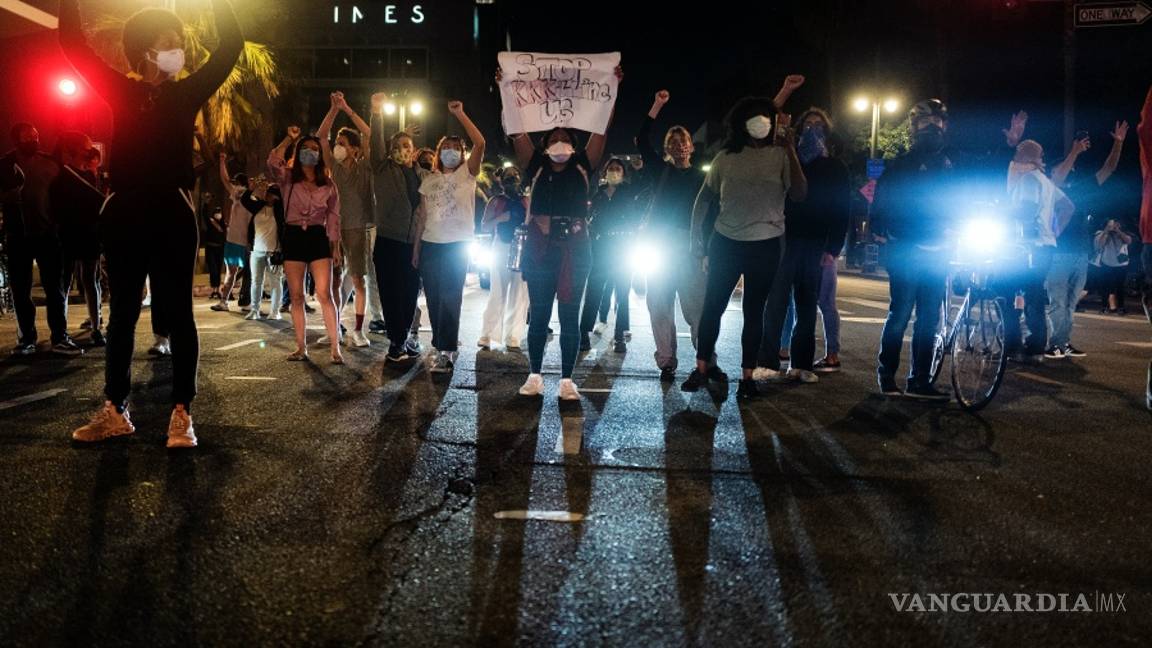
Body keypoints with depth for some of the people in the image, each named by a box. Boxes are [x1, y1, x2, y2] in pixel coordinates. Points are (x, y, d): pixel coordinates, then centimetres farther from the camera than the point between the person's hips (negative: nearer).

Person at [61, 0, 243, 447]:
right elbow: (73, 44, 8)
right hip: (124, 213, 3)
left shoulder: (186, 94, 5)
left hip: (171, 213, -2)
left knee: (177, 312, -1)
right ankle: (115, 411, 17)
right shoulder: (121, 90, 9)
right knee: (122, 312, 9)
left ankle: (181, 413, 3)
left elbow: (230, 48, 0)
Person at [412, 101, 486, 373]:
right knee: (433, 298, 7)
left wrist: (460, 114, -14)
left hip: (458, 243, -5)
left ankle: (445, 351, -4)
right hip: (430, 244, 5)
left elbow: (480, 143, -15)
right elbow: (422, 216, 14)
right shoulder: (429, 180, 14)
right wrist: (416, 247, 10)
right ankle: (446, 345, 19)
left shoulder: (467, 173, 1)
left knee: (450, 297, -7)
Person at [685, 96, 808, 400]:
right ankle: (701, 369, 17)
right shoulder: (726, 158, 3)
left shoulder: (780, 156, -2)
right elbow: (704, 198, 10)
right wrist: (696, 238, 5)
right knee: (712, 307, 4)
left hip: (766, 246, -1)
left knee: (753, 311, 6)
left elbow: (800, 194, -14)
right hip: (725, 242, 2)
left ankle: (747, 375, 15)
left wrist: (790, 150, -16)